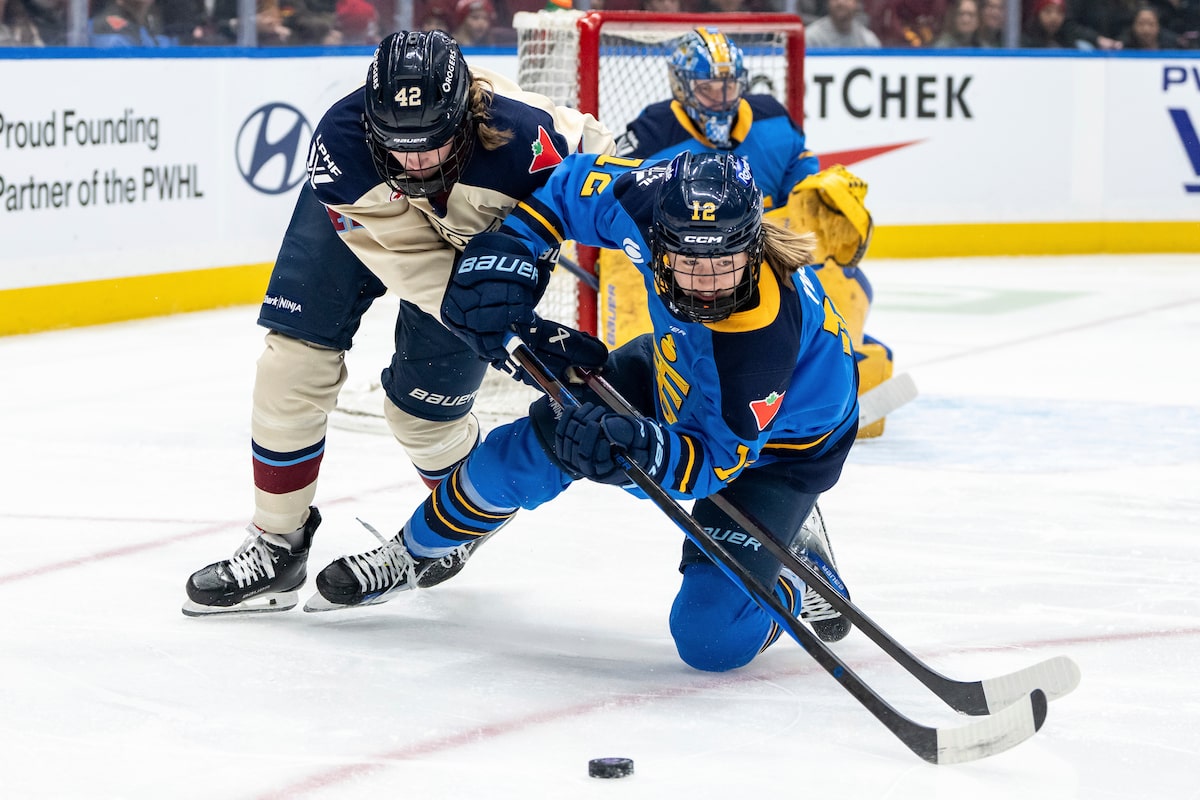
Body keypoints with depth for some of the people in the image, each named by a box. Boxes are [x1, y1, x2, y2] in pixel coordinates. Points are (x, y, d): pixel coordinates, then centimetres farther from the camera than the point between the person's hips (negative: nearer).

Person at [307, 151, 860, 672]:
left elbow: (716, 455, -35)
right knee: (526, 452, -1)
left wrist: (648, 451, -55)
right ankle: (415, 551, 29)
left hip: (781, 440, -5)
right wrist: (504, 253, -26)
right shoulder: (655, 202, -31)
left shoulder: (767, 335, -44)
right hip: (680, 378, 6)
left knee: (711, 638, -18)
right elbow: (574, 187, -13)